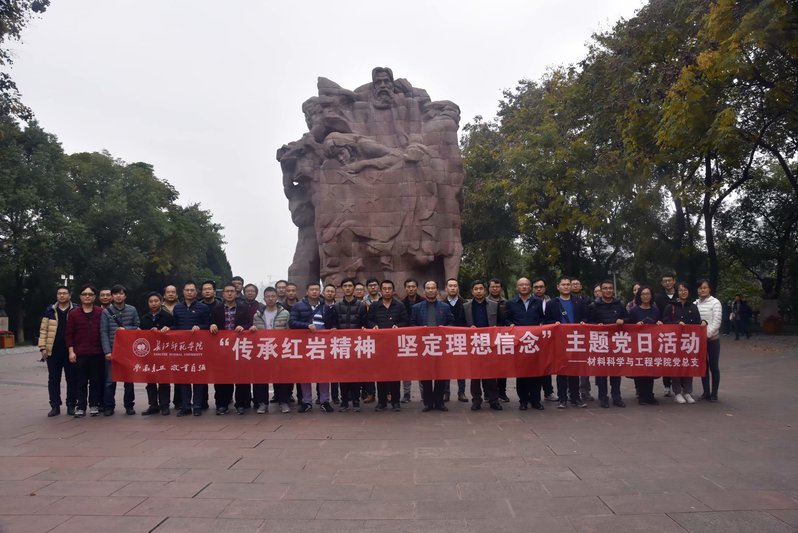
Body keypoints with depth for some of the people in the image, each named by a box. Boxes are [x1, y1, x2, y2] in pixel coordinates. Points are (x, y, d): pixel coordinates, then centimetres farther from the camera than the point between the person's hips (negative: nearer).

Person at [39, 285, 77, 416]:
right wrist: (42, 347, -1)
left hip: (71, 351, -2)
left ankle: (71, 405, 13)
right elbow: (43, 330, 7)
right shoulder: (50, 311, 8)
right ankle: (55, 406, 15)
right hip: (53, 351, 2)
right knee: (53, 379, 7)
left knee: (72, 379, 3)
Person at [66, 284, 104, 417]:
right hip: (80, 353, 0)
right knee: (81, 381, 4)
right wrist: (71, 351, -3)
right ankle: (80, 407, 10)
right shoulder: (73, 313, 5)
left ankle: (94, 405, 15)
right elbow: (69, 334, 4)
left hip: (97, 353, 0)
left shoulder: (101, 312, 4)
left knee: (96, 380, 5)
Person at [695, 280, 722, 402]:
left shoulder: (715, 302, -6)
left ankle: (714, 393, 11)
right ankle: (706, 391, 18)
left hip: (712, 338, -4)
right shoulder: (695, 304, 6)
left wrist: (707, 334, -19)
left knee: (713, 366, 3)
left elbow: (716, 322, -12)